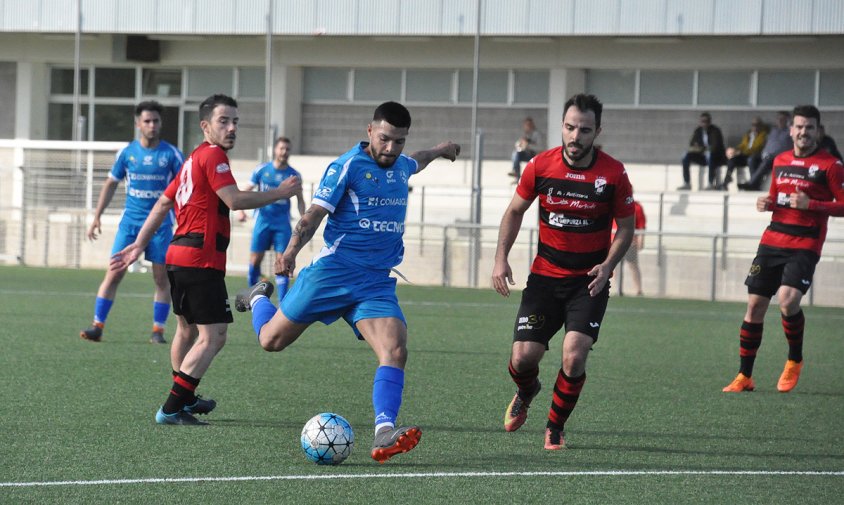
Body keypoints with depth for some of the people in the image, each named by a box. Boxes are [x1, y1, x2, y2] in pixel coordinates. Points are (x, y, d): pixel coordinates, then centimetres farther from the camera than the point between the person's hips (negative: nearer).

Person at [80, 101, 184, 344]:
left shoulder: (171, 154, -3)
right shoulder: (127, 152, 3)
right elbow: (111, 184, 12)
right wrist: (97, 217, 9)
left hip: (160, 224, -1)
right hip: (130, 221, 1)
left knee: (161, 279, 1)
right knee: (113, 274, -5)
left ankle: (158, 331, 9)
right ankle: (97, 326, -4)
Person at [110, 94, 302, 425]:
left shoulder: (194, 159, 19)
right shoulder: (213, 155, -11)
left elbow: (164, 203, 22)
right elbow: (235, 200, -22)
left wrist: (139, 244, 25)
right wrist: (281, 192, -15)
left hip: (178, 257, 11)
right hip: (201, 261, -11)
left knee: (188, 329, 25)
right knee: (213, 336, -11)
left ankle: (185, 399, 40)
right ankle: (172, 409, -15)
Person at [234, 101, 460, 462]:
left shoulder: (401, 167, 13)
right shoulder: (348, 166, -9)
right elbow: (315, 212, -15)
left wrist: (438, 151, 58)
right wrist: (291, 251, -30)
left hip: (376, 283, 5)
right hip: (335, 270, -5)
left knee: (395, 352, -19)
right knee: (272, 340, 4)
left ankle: (384, 435, -28)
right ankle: (258, 299, 38)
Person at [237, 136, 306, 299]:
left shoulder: (294, 175, 1)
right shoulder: (261, 170, 0)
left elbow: (300, 200, 10)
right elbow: (246, 192, 6)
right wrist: (240, 210, -9)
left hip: (282, 223, 0)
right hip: (263, 220, 0)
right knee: (255, 260, 1)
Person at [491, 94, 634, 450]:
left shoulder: (614, 174, -9)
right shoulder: (540, 166, -5)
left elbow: (625, 227, 2)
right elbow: (515, 211, 10)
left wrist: (607, 266, -14)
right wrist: (501, 258, 0)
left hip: (589, 281, -1)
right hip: (545, 276, 2)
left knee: (574, 357, -18)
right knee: (523, 357, -6)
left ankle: (555, 427, 8)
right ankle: (526, 393, 33)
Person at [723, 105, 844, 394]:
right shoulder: (781, 161, 14)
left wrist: (810, 204, -19)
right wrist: (766, 203, 6)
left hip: (804, 247, -6)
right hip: (773, 240, 6)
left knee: (788, 300, -24)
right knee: (755, 306, 2)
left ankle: (795, 360, 3)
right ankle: (744, 376, 12)